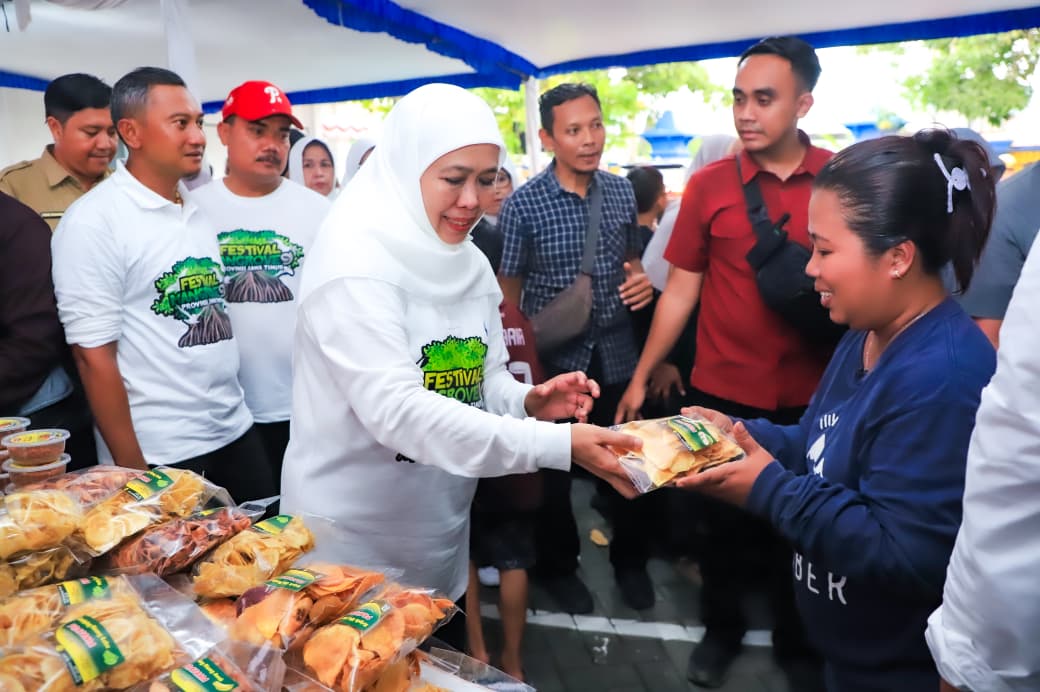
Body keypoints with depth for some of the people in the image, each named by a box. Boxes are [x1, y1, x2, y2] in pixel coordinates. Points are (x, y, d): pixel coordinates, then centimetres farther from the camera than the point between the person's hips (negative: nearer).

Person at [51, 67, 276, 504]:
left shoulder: (199, 214, 9)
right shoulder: (93, 221, -11)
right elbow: (93, 354, -13)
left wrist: (232, 413, 13)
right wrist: (130, 467, -12)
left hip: (236, 432, 6)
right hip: (160, 455, -6)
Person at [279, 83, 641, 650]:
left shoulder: (468, 263, 1)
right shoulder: (354, 260, -22)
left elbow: (484, 379, 5)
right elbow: (396, 409, -32)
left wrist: (529, 402, -18)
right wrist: (559, 445, -36)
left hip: (440, 534, 7)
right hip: (351, 541, -7)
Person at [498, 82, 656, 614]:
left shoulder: (622, 192, 2)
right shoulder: (523, 204, -11)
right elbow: (508, 291, -6)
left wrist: (642, 282, -8)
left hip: (618, 353, 4)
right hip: (556, 357, -3)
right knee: (553, 467, 13)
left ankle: (630, 559, 39)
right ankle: (556, 565, 37)